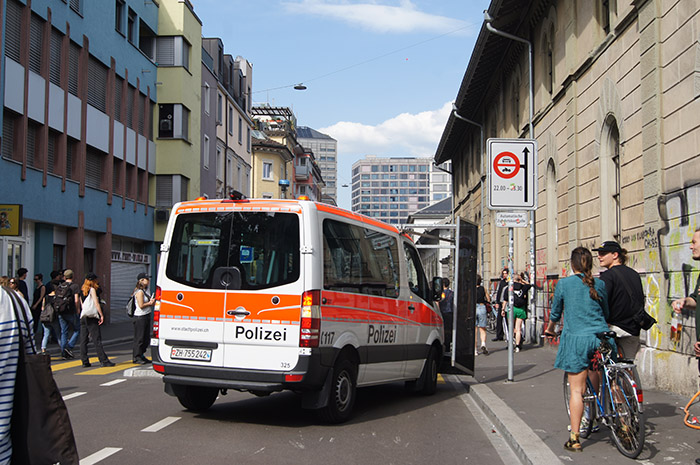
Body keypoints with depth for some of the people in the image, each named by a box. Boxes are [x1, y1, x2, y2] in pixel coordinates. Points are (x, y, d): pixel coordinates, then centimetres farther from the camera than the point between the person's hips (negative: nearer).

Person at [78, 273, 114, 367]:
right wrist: (101, 315, -10)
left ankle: (85, 361, 6)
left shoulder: (82, 290, 15)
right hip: (91, 317, -7)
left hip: (83, 317, 7)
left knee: (83, 340, 6)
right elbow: (96, 303, -12)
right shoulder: (92, 289, -5)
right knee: (97, 340, -7)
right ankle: (104, 361, -6)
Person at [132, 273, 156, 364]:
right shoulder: (139, 292, -14)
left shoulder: (145, 291, 15)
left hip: (146, 316, 9)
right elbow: (141, 305, -19)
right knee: (139, 338, -4)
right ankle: (136, 357, 2)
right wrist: (150, 303, -7)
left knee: (146, 338, 12)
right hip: (140, 317, -9)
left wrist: (152, 301, 2)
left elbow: (149, 301, 23)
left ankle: (141, 355, 21)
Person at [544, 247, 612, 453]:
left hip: (576, 338, -3)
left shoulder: (564, 284, -1)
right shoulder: (600, 284, 7)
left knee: (576, 390, -1)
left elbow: (555, 313, 9)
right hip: (600, 336, 3)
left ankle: (574, 439, 0)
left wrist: (549, 330, 29)